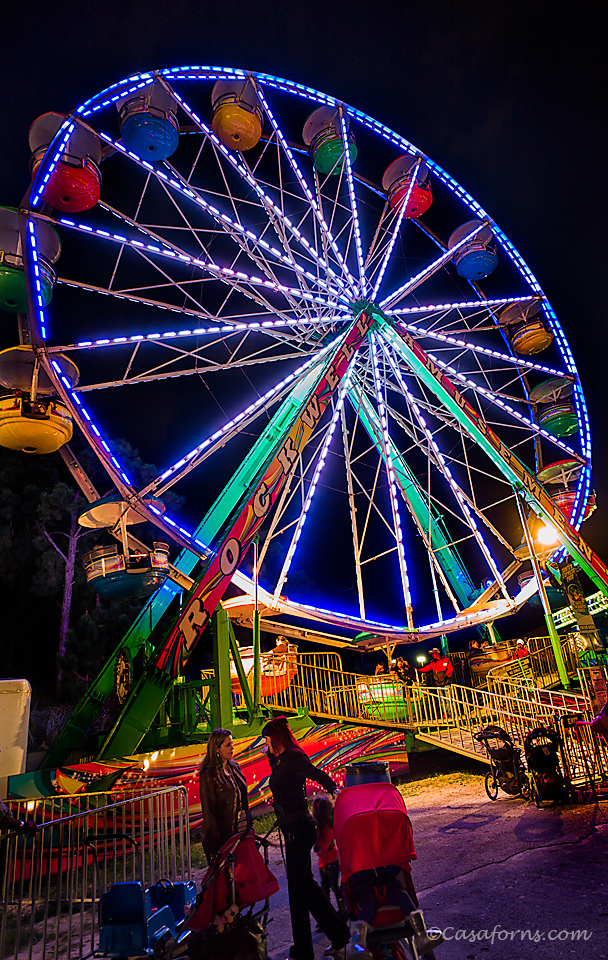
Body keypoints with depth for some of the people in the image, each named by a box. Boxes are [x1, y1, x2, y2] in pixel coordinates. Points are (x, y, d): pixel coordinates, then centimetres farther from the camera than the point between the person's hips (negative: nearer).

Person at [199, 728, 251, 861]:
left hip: (240, 831, 6)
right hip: (222, 836, -6)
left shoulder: (234, 767, 7)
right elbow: (208, 812, -14)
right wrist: (216, 847, -13)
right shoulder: (208, 775, -15)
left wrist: (249, 829, 13)